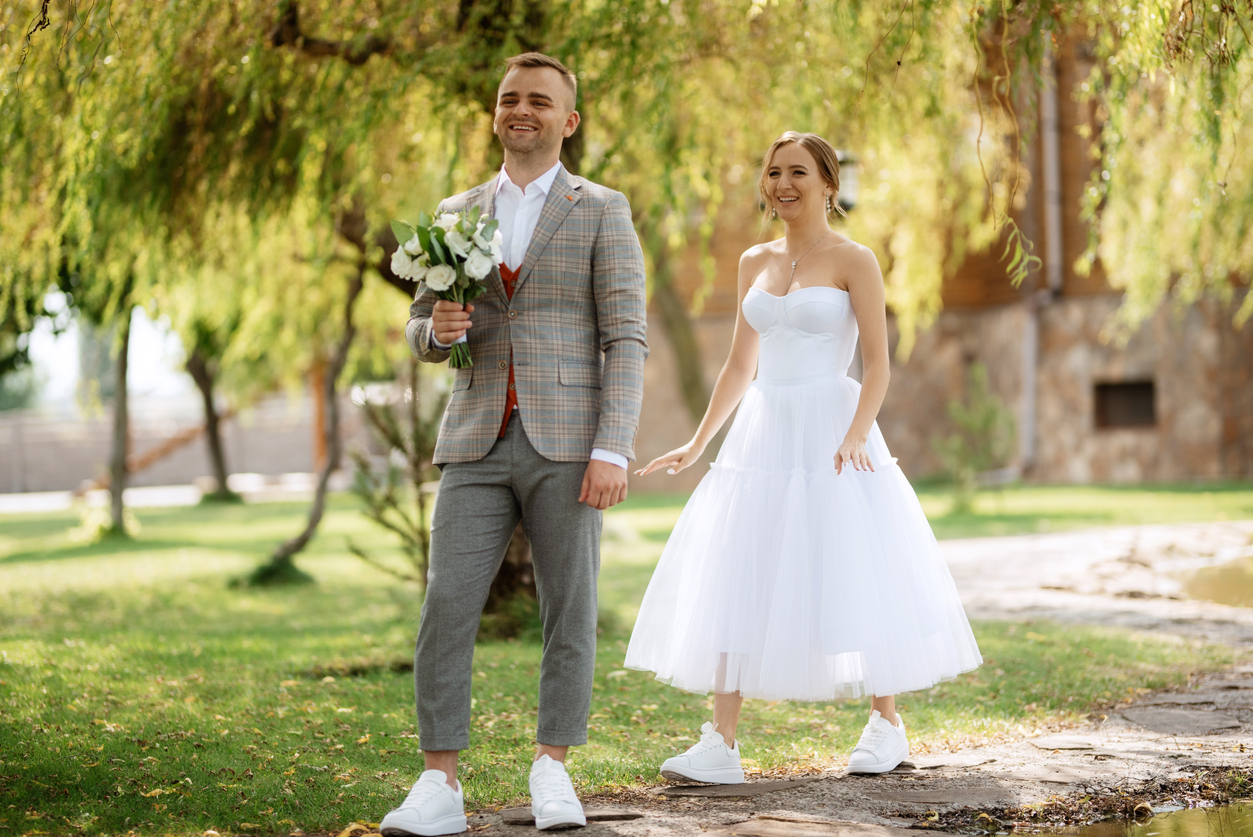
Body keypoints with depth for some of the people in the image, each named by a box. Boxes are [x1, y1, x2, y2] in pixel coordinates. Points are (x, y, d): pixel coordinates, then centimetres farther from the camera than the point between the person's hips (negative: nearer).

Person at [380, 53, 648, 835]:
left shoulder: (602, 211, 2)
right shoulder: (457, 214, 14)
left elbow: (626, 339, -5)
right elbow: (422, 336, 16)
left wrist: (614, 451, -15)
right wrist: (438, 328, -10)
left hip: (567, 443, -2)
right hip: (479, 444, 3)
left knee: (571, 612, 0)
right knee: (447, 609, -8)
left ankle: (552, 772, 15)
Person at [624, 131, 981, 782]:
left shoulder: (853, 260, -2)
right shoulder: (755, 263, 13)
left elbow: (878, 363, -8)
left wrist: (856, 433, -23)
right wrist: (696, 445, 16)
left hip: (830, 431, -5)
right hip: (762, 435, 5)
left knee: (856, 578, 0)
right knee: (733, 584, -2)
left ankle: (886, 726, 18)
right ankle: (720, 745, -3)